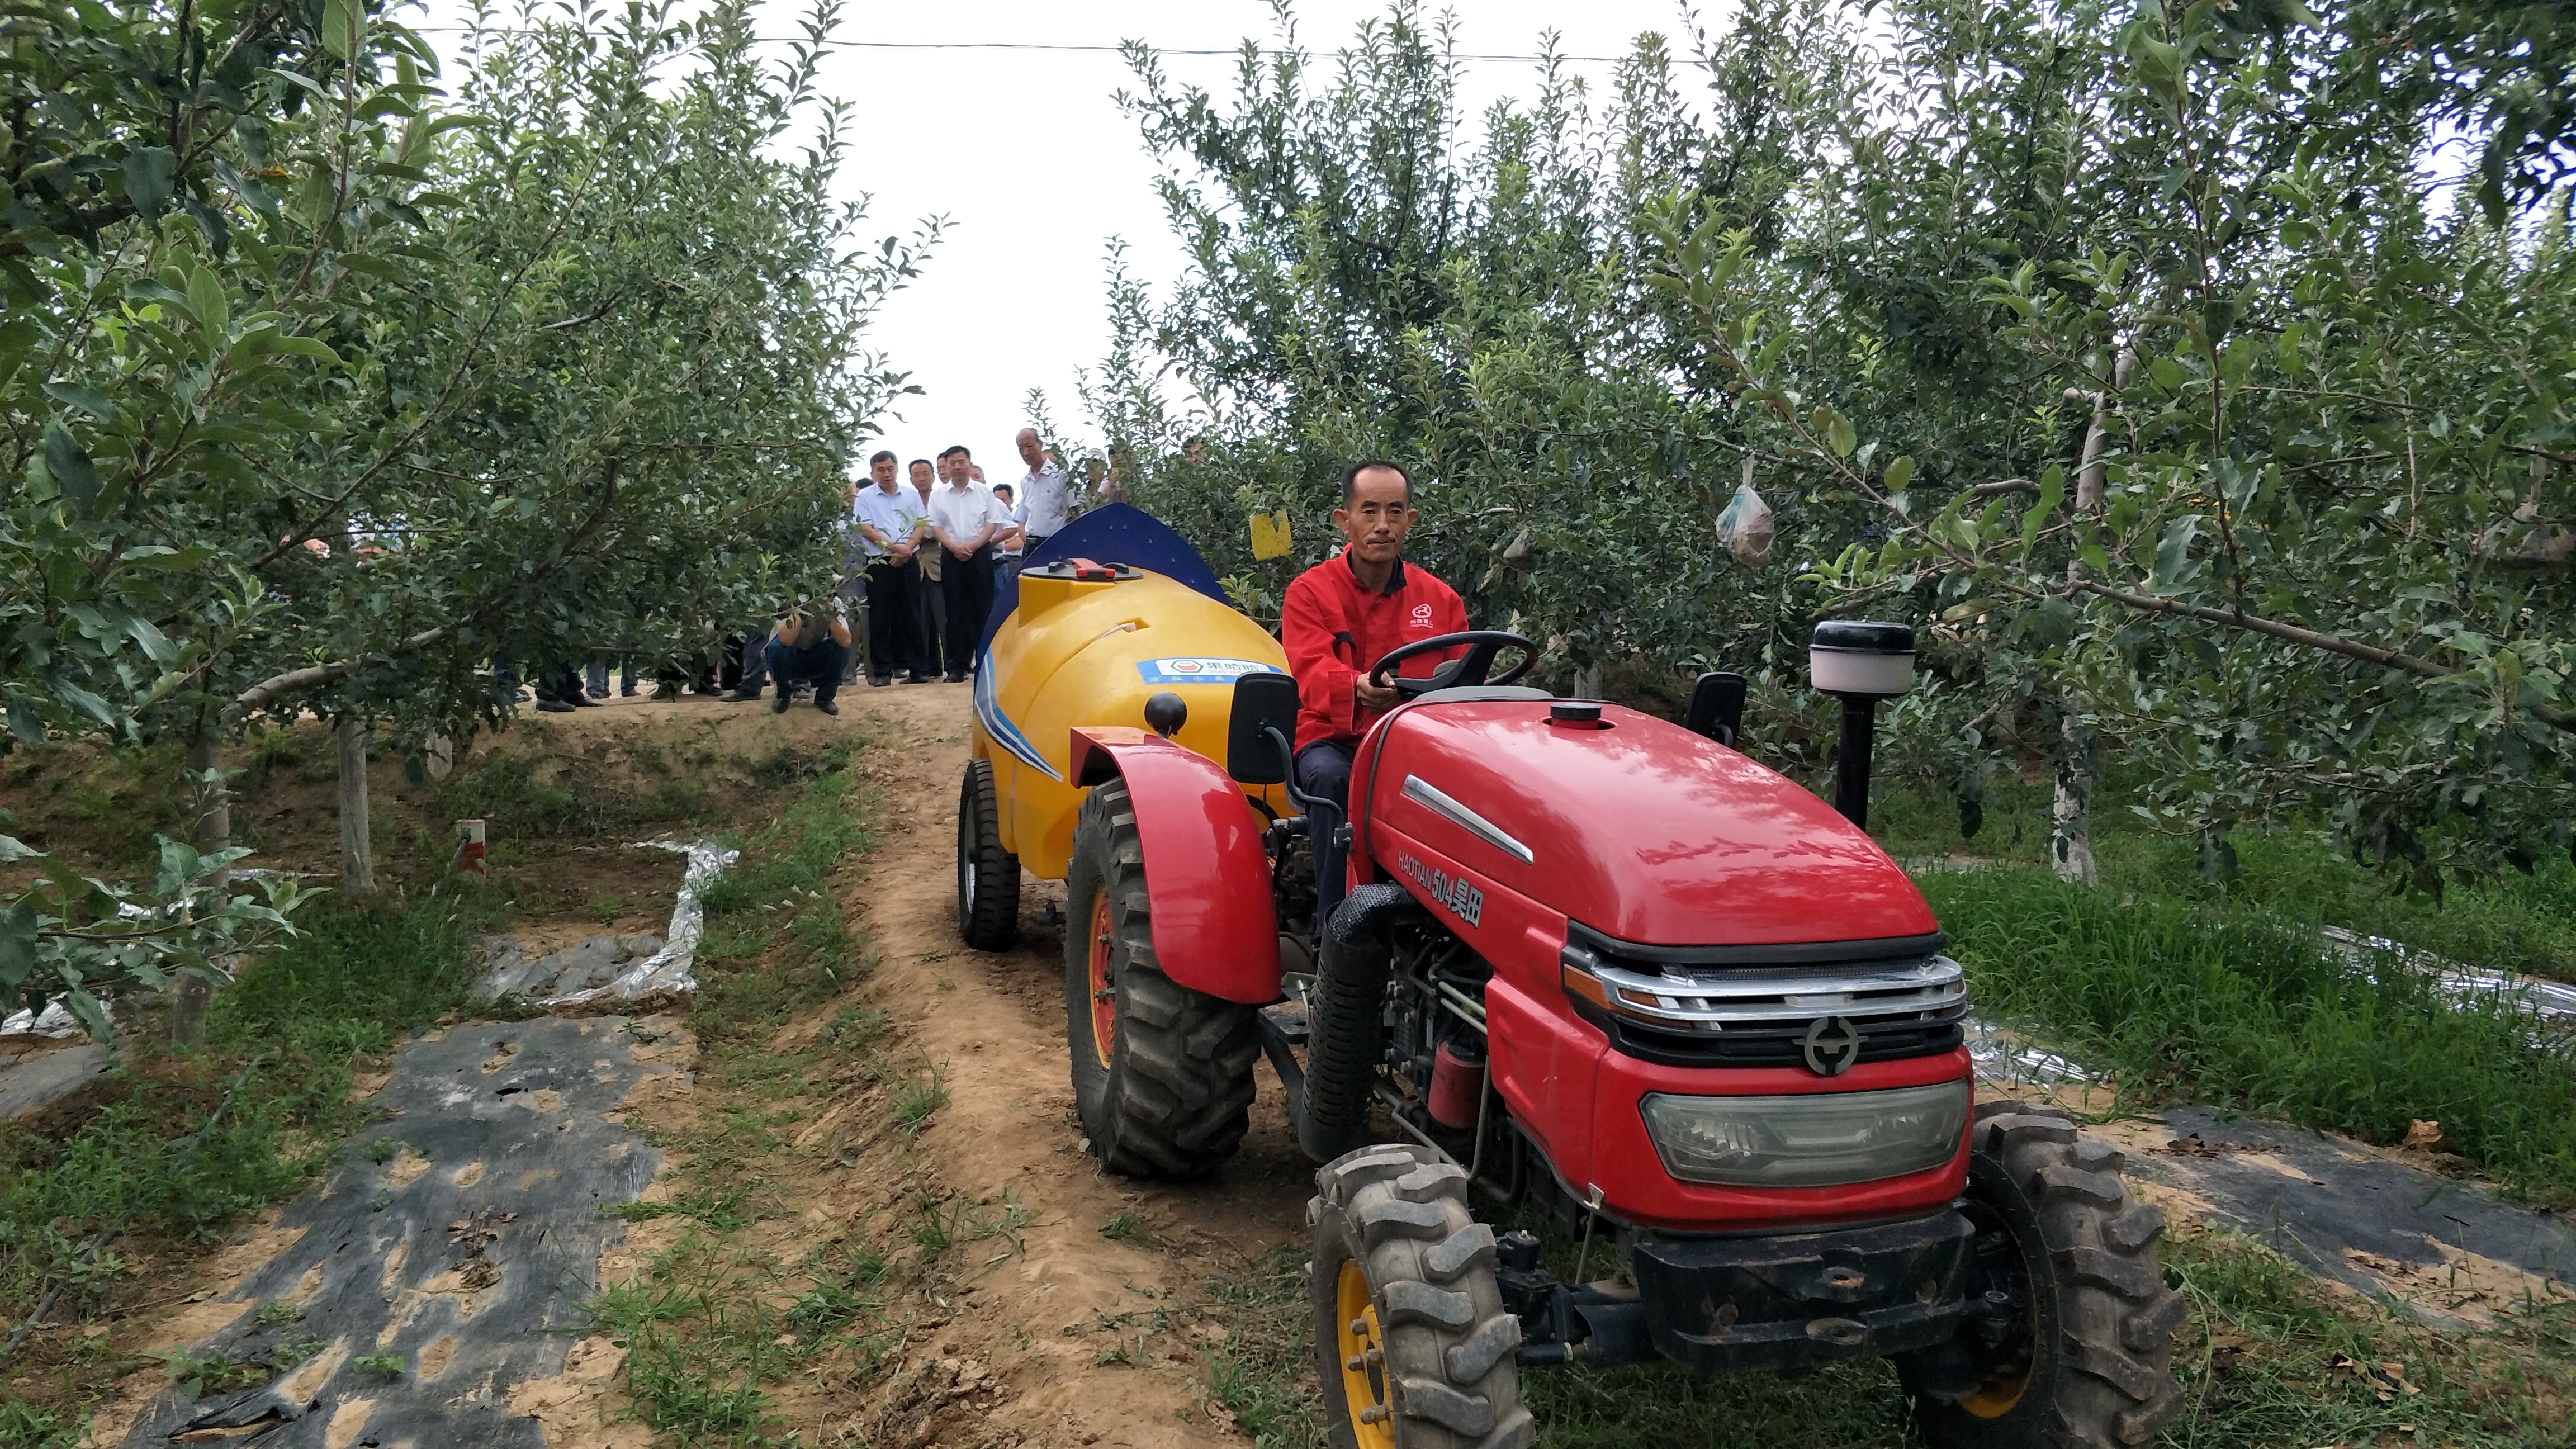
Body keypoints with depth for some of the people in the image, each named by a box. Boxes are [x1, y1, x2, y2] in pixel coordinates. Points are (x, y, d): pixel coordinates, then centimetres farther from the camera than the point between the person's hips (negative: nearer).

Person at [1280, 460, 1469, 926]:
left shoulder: (1439, 598, 11)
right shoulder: (1310, 592, 1)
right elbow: (1312, 673, -16)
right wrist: (1359, 689, -40)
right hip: (1333, 738, -2)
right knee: (1333, 779, -37)